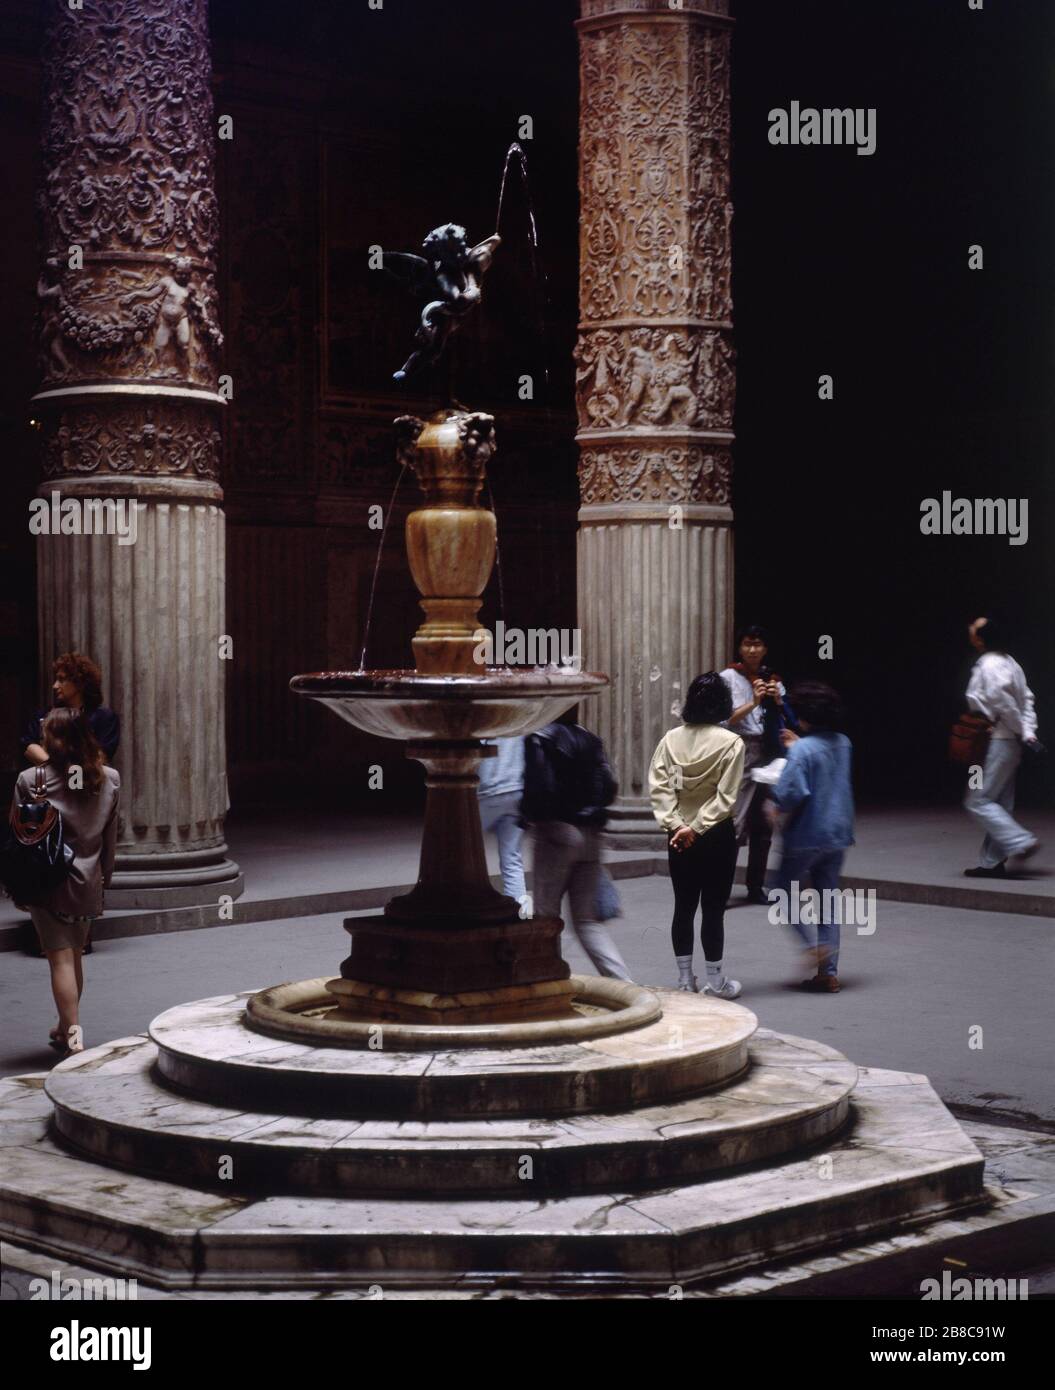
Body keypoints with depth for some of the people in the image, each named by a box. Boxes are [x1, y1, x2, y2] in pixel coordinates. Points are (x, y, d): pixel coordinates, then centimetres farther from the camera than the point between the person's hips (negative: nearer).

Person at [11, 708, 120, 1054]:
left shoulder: (30, 780, -11)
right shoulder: (109, 779, 0)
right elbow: (110, 837, 7)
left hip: (48, 883, -4)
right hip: (88, 883, 4)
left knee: (61, 959, -3)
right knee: (74, 956, 18)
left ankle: (74, 1036, -10)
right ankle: (65, 1028, 31)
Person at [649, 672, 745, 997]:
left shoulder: (671, 739, -1)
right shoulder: (731, 743, -11)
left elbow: (658, 786, -7)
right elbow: (725, 796, -15)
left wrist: (675, 824, -10)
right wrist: (697, 828, -12)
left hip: (679, 837, 3)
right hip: (717, 836, -3)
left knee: (683, 906, 11)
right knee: (713, 908, 3)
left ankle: (685, 979, 18)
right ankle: (716, 981, 10)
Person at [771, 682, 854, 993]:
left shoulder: (802, 750, -18)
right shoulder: (843, 744, 4)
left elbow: (791, 794, -25)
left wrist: (778, 802, -4)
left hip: (807, 835, -6)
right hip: (839, 834, 6)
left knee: (786, 889, 13)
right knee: (829, 898, 12)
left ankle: (814, 944, -6)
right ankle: (829, 971, 11)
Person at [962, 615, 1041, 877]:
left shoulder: (988, 666, -16)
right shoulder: (1009, 662, 12)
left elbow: (1004, 703, -20)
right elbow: (1026, 698, 9)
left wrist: (1021, 730, -6)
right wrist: (1028, 731, 1)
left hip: (998, 743, -10)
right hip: (1010, 743, 10)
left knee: (978, 801, -5)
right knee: (999, 804, 11)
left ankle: (1021, 843, -12)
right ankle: (992, 863, 15)